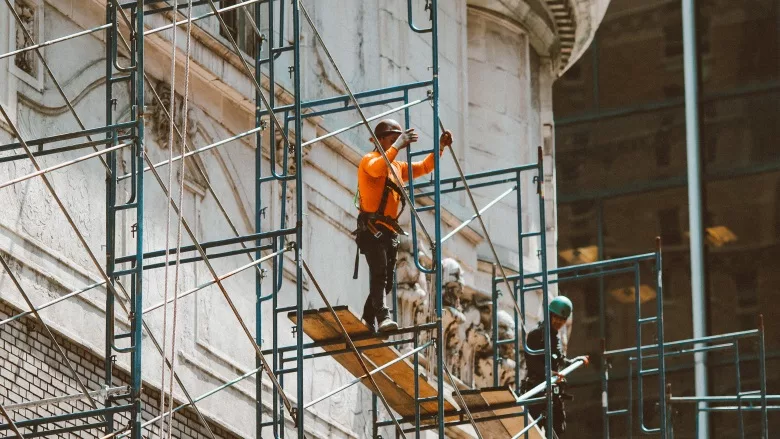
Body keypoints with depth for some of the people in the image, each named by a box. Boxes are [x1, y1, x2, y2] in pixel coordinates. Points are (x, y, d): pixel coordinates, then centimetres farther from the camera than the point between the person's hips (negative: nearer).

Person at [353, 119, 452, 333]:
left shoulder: (397, 166, 24)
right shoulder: (370, 160, -1)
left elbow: (424, 168, 27)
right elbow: (377, 169, -25)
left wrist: (440, 147, 13)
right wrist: (397, 146, -31)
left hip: (389, 231, 8)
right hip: (371, 228, -8)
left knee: (387, 281, 9)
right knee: (379, 271, -24)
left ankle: (368, 320, 20)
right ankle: (383, 316, -36)